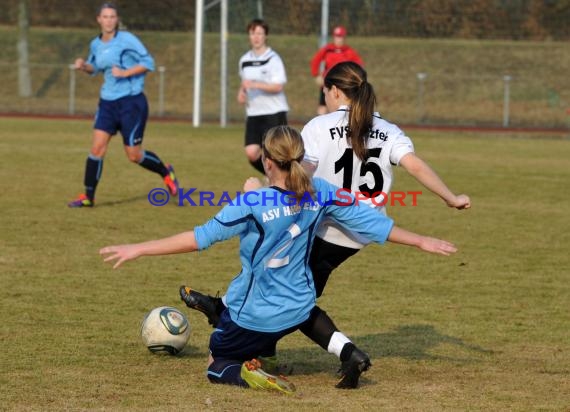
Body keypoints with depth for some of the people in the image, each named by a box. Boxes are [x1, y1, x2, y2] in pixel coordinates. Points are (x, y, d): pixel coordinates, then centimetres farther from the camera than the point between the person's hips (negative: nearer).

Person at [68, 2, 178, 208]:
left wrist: (125, 72, -21)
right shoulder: (96, 44, 7)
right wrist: (84, 66, 2)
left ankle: (166, 172, 27)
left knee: (134, 155, 0)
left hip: (131, 102, -5)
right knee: (97, 148, -6)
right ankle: (88, 196, 2)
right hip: (107, 102, 5)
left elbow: (148, 62, -11)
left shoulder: (127, 40, -11)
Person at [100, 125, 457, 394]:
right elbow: (370, 221, -2)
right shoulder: (320, 194, -9)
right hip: (298, 310, 6)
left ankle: (246, 373, -16)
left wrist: (139, 249, -19)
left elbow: (201, 237, -23)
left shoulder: (254, 204, -22)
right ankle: (259, 354, 14)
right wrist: (422, 242, 12)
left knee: (217, 365, 15)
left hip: (255, 314, -6)